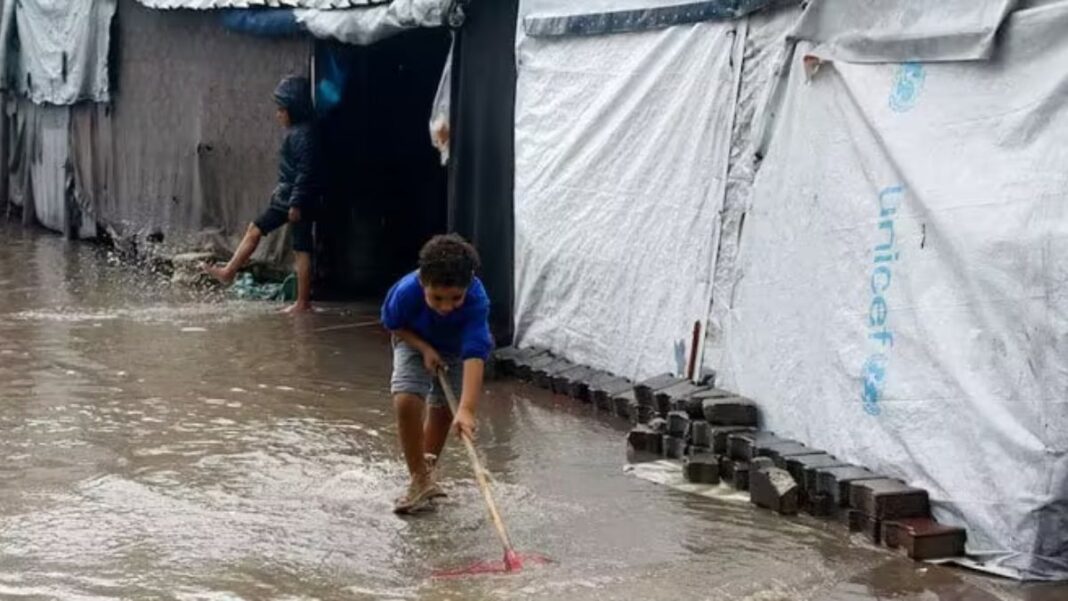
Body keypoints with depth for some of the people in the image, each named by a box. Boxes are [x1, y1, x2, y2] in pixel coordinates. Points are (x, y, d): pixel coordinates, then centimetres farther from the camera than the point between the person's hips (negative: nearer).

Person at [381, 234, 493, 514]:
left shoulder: (476, 301, -41)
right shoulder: (406, 292, -37)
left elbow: (474, 356, -50)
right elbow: (393, 324, -13)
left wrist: (466, 409, -59)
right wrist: (424, 349, -26)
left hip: (456, 350, 1)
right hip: (415, 343, -1)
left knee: (443, 410, 11)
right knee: (406, 401, -21)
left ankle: (426, 468, 38)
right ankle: (420, 480, -8)